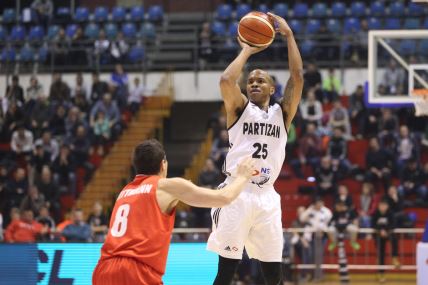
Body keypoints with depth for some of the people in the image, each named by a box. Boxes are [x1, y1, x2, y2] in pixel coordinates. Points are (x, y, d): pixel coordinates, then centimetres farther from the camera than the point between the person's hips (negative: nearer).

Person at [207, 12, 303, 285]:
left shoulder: (282, 113, 13)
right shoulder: (240, 108, 8)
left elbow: (297, 77, 1)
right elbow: (226, 80, -13)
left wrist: (289, 35, 0)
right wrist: (247, 51, 0)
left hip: (266, 196, 3)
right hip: (236, 193, -3)